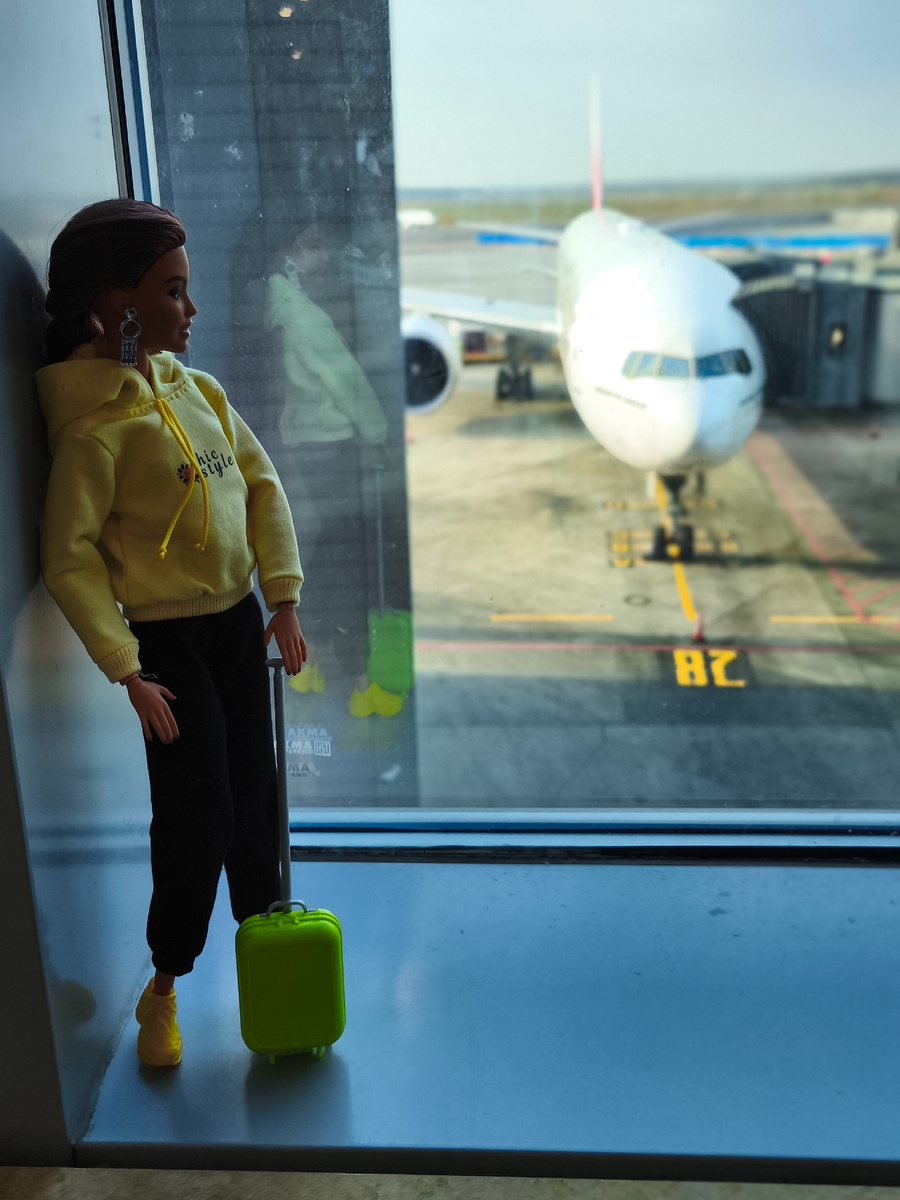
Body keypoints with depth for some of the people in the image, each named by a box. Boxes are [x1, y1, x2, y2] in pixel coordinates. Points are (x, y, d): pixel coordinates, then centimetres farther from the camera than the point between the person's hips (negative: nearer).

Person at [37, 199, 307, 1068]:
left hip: (239, 622, 7)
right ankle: (164, 986, 23)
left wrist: (283, 597, 1)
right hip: (169, 640, -7)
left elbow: (261, 484, 7)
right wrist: (125, 670, -19)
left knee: (255, 793, 16)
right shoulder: (96, 420, -19)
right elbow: (68, 558, -18)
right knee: (197, 817, -1)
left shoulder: (193, 387, 3)